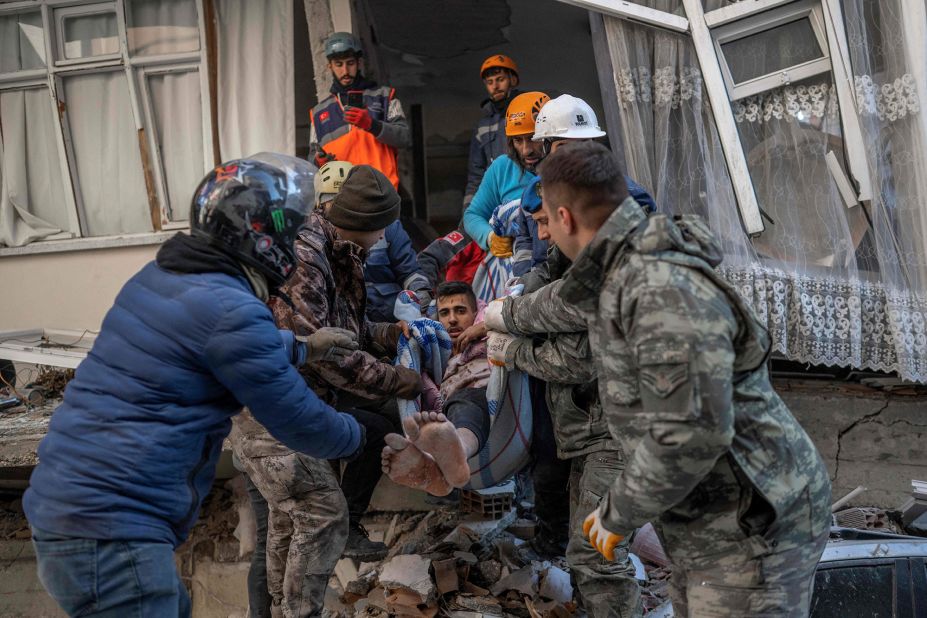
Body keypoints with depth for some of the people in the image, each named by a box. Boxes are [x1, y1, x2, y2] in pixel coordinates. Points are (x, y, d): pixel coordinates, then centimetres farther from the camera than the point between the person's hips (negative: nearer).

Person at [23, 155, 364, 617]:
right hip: (111, 535, -10)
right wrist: (357, 436, 13)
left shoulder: (159, 277, 11)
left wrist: (303, 347, 37)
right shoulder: (231, 310, -17)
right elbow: (298, 422, -6)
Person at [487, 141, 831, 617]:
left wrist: (616, 514, -17)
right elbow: (565, 299, 30)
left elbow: (690, 435, -32)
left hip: (752, 528, -9)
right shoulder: (617, 272, 5)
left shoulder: (665, 291, -27)